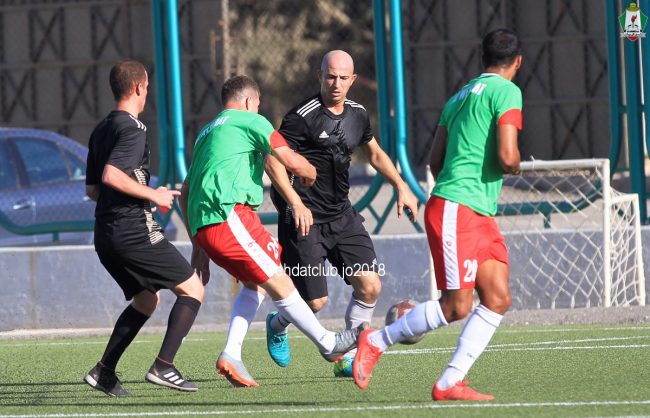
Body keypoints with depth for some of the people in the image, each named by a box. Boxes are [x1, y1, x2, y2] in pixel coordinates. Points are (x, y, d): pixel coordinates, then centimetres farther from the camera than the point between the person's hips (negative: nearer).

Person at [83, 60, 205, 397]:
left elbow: (92, 189, 22)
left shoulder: (100, 130, 17)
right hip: (133, 230, -9)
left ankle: (104, 371, 15)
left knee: (146, 300, 23)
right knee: (192, 289, -2)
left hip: (106, 234, 9)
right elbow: (111, 176, -25)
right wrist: (153, 195, -15)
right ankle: (163, 367, -12)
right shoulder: (132, 129, -12)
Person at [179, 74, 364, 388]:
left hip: (201, 226, 8)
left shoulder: (206, 133, 29)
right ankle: (328, 344, 2)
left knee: (254, 283, 18)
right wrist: (310, 173, 20)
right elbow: (292, 161, -4)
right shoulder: (250, 121, 5)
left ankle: (231, 355, 4)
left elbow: (185, 193, 30)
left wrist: (198, 245, 31)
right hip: (228, 214, -8)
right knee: (278, 281, -3)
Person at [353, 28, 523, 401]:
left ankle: (450, 384, -2)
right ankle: (376, 342, 7)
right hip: (455, 209, -9)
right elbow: (507, 158, -18)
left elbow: (436, 163, 20)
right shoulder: (507, 92, -8)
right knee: (456, 306, -9)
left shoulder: (459, 97, 18)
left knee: (498, 299, 0)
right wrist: (515, 166, 4)